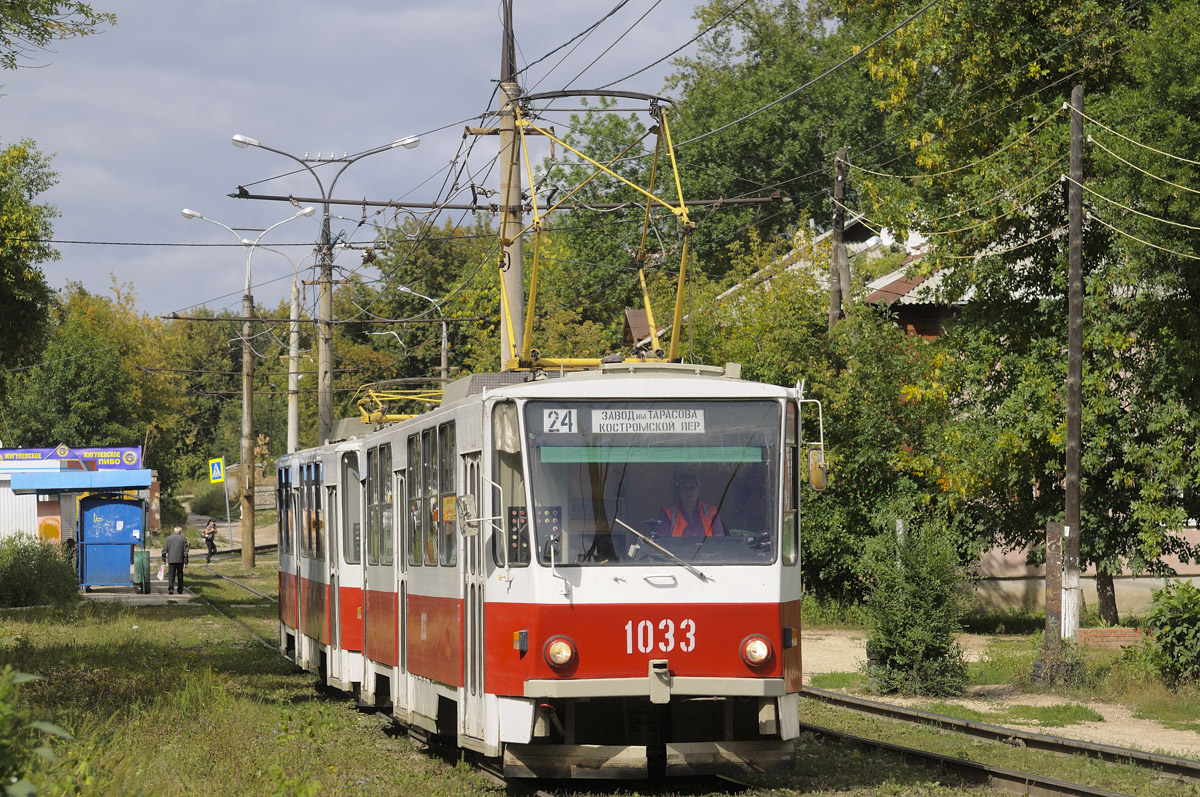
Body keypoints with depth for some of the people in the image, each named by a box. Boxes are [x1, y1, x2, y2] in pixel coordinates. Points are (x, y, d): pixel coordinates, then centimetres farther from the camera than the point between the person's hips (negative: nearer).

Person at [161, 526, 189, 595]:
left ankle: (171, 587, -21)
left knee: (171, 574, 0)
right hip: (180, 560, 0)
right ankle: (180, 590, 14)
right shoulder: (183, 539, 2)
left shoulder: (168, 538, 4)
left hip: (171, 560, 0)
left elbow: (164, 550, 3)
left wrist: (164, 559, 8)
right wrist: (186, 562, 2)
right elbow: (185, 551, 0)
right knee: (180, 575, 11)